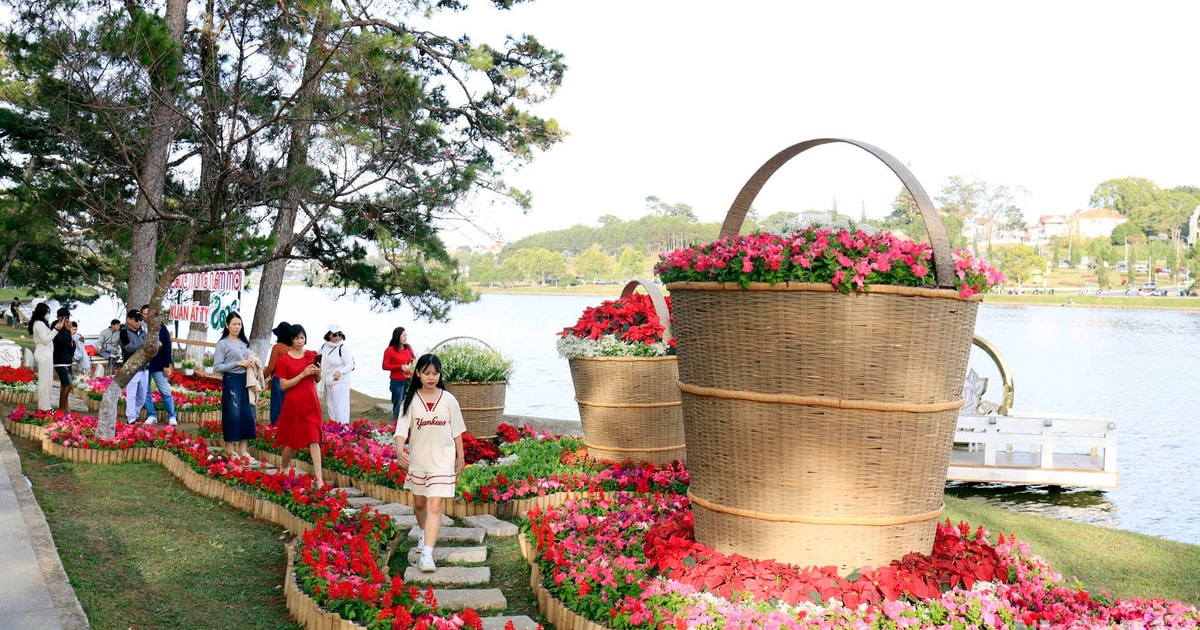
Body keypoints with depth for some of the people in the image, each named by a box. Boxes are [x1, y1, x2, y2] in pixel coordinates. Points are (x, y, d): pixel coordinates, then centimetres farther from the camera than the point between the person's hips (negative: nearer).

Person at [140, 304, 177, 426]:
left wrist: (166, 365, -6)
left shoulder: (161, 326, -2)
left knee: (165, 392, 0)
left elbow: (167, 346, -1)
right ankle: (151, 415, 16)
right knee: (145, 392, 6)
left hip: (158, 365, -2)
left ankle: (172, 416, 8)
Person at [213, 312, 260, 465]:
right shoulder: (223, 343, -2)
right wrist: (238, 363, -14)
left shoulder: (244, 343, 16)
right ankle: (231, 451, 7)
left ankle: (243, 451, 7)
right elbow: (217, 367, -9)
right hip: (231, 382, -6)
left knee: (248, 416, 1)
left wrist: (252, 362, 4)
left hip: (246, 382, 6)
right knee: (233, 416, -4)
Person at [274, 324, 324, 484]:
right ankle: (285, 468, 37)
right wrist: (302, 374, -18)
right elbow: (283, 385, -10)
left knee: (314, 439, -8)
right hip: (293, 404, -2)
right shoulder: (283, 360, -5)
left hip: (310, 403, 2)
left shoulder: (312, 355, 6)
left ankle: (318, 478, -13)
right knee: (291, 439, 10)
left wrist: (318, 373, -7)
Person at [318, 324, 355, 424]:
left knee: (340, 409, -9)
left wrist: (340, 372, -32)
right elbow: (319, 362, 23)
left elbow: (350, 365, -16)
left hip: (340, 383, -7)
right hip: (327, 383, 7)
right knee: (330, 407, 14)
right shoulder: (324, 347, 6)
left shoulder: (343, 348, -12)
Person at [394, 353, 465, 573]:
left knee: (434, 506, -12)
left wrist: (461, 456, 11)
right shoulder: (411, 400, -4)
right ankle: (425, 533, 49)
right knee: (419, 503, 20)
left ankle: (427, 554, -17)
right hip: (417, 460, 2)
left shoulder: (448, 400, -4)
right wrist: (399, 449, -31)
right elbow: (402, 428, -14)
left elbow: (456, 430, 5)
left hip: (442, 460, -2)